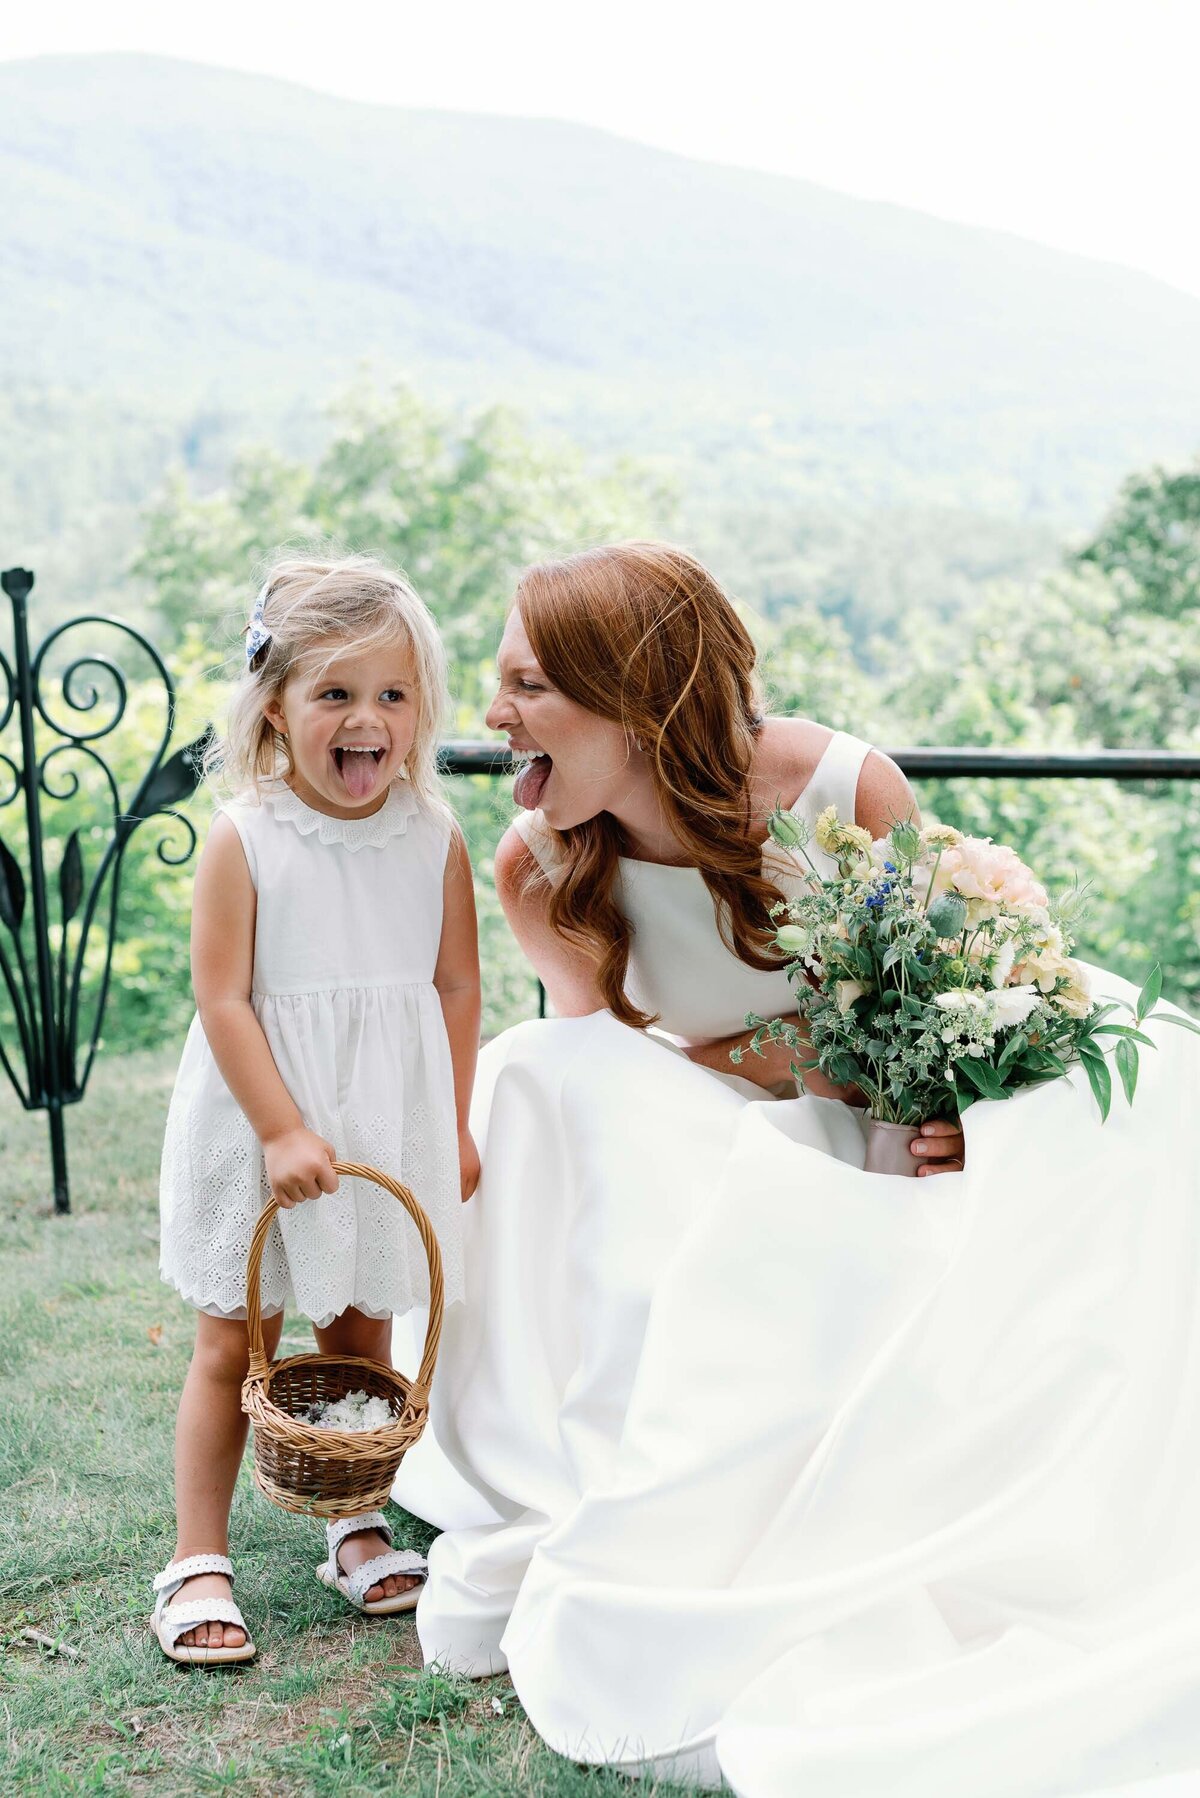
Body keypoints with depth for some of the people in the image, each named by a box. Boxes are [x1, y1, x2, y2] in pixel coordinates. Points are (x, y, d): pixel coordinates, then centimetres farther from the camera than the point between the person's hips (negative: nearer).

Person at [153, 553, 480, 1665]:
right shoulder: (243, 841, -13)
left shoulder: (434, 842, -3)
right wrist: (283, 1128, -19)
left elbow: (456, 988, 3)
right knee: (232, 1346, 7)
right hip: (258, 1132, -3)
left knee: (362, 1337, 15)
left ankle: (354, 1527, 33)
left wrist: (455, 1127, 3)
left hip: (389, 1129, 3)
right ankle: (197, 1559, 19)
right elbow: (222, 999, -14)